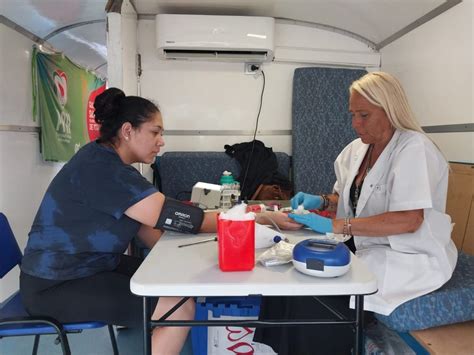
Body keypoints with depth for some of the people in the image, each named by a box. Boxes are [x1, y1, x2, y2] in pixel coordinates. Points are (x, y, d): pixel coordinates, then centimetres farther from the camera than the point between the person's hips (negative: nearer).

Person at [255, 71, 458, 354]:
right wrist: (321, 201, -4)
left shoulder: (415, 148, -15)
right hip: (365, 245, 7)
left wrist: (336, 226, -28)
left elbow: (408, 220, -25)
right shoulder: (357, 149, 8)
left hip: (411, 257, -7)